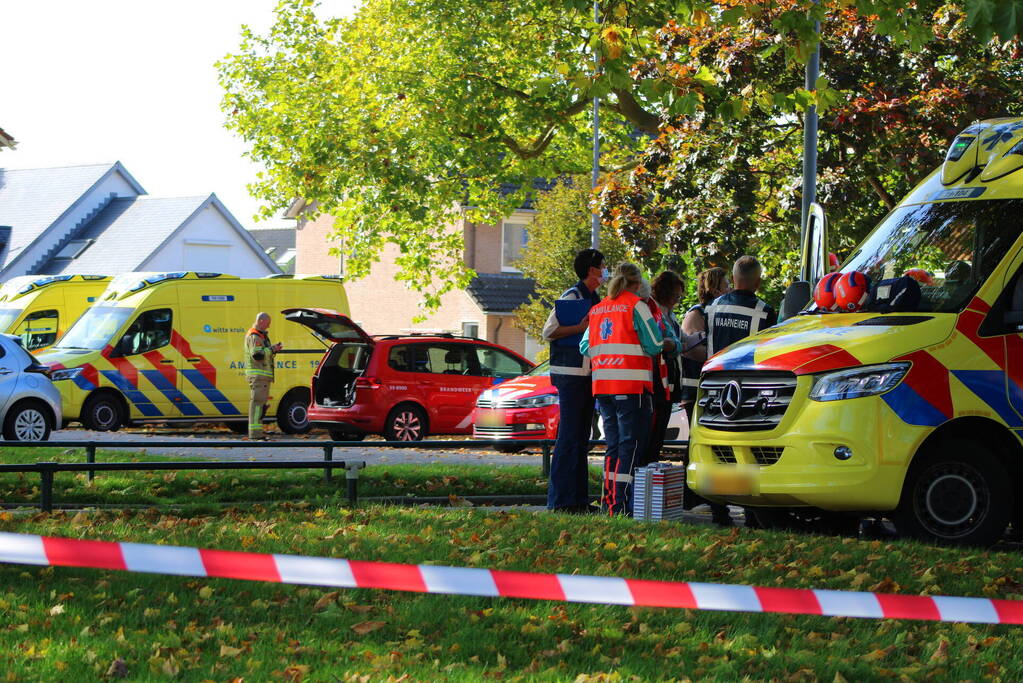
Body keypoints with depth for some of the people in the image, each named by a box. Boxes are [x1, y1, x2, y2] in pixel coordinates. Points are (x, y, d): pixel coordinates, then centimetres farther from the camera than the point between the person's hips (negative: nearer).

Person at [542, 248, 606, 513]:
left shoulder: (594, 299, 17)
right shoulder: (572, 296, -9)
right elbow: (549, 332, -15)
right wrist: (581, 327, -22)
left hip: (587, 375, 9)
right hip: (570, 374, -9)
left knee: (582, 437, 10)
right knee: (569, 436, -10)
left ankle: (579, 498, 13)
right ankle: (560, 500, -9)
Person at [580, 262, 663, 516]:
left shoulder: (597, 310, 14)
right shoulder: (636, 307, -5)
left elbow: (585, 347, 14)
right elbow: (654, 345, -8)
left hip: (602, 386, 6)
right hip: (632, 385, -6)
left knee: (613, 446, 14)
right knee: (631, 447, -5)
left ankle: (610, 503, 11)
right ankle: (622, 506, -12)